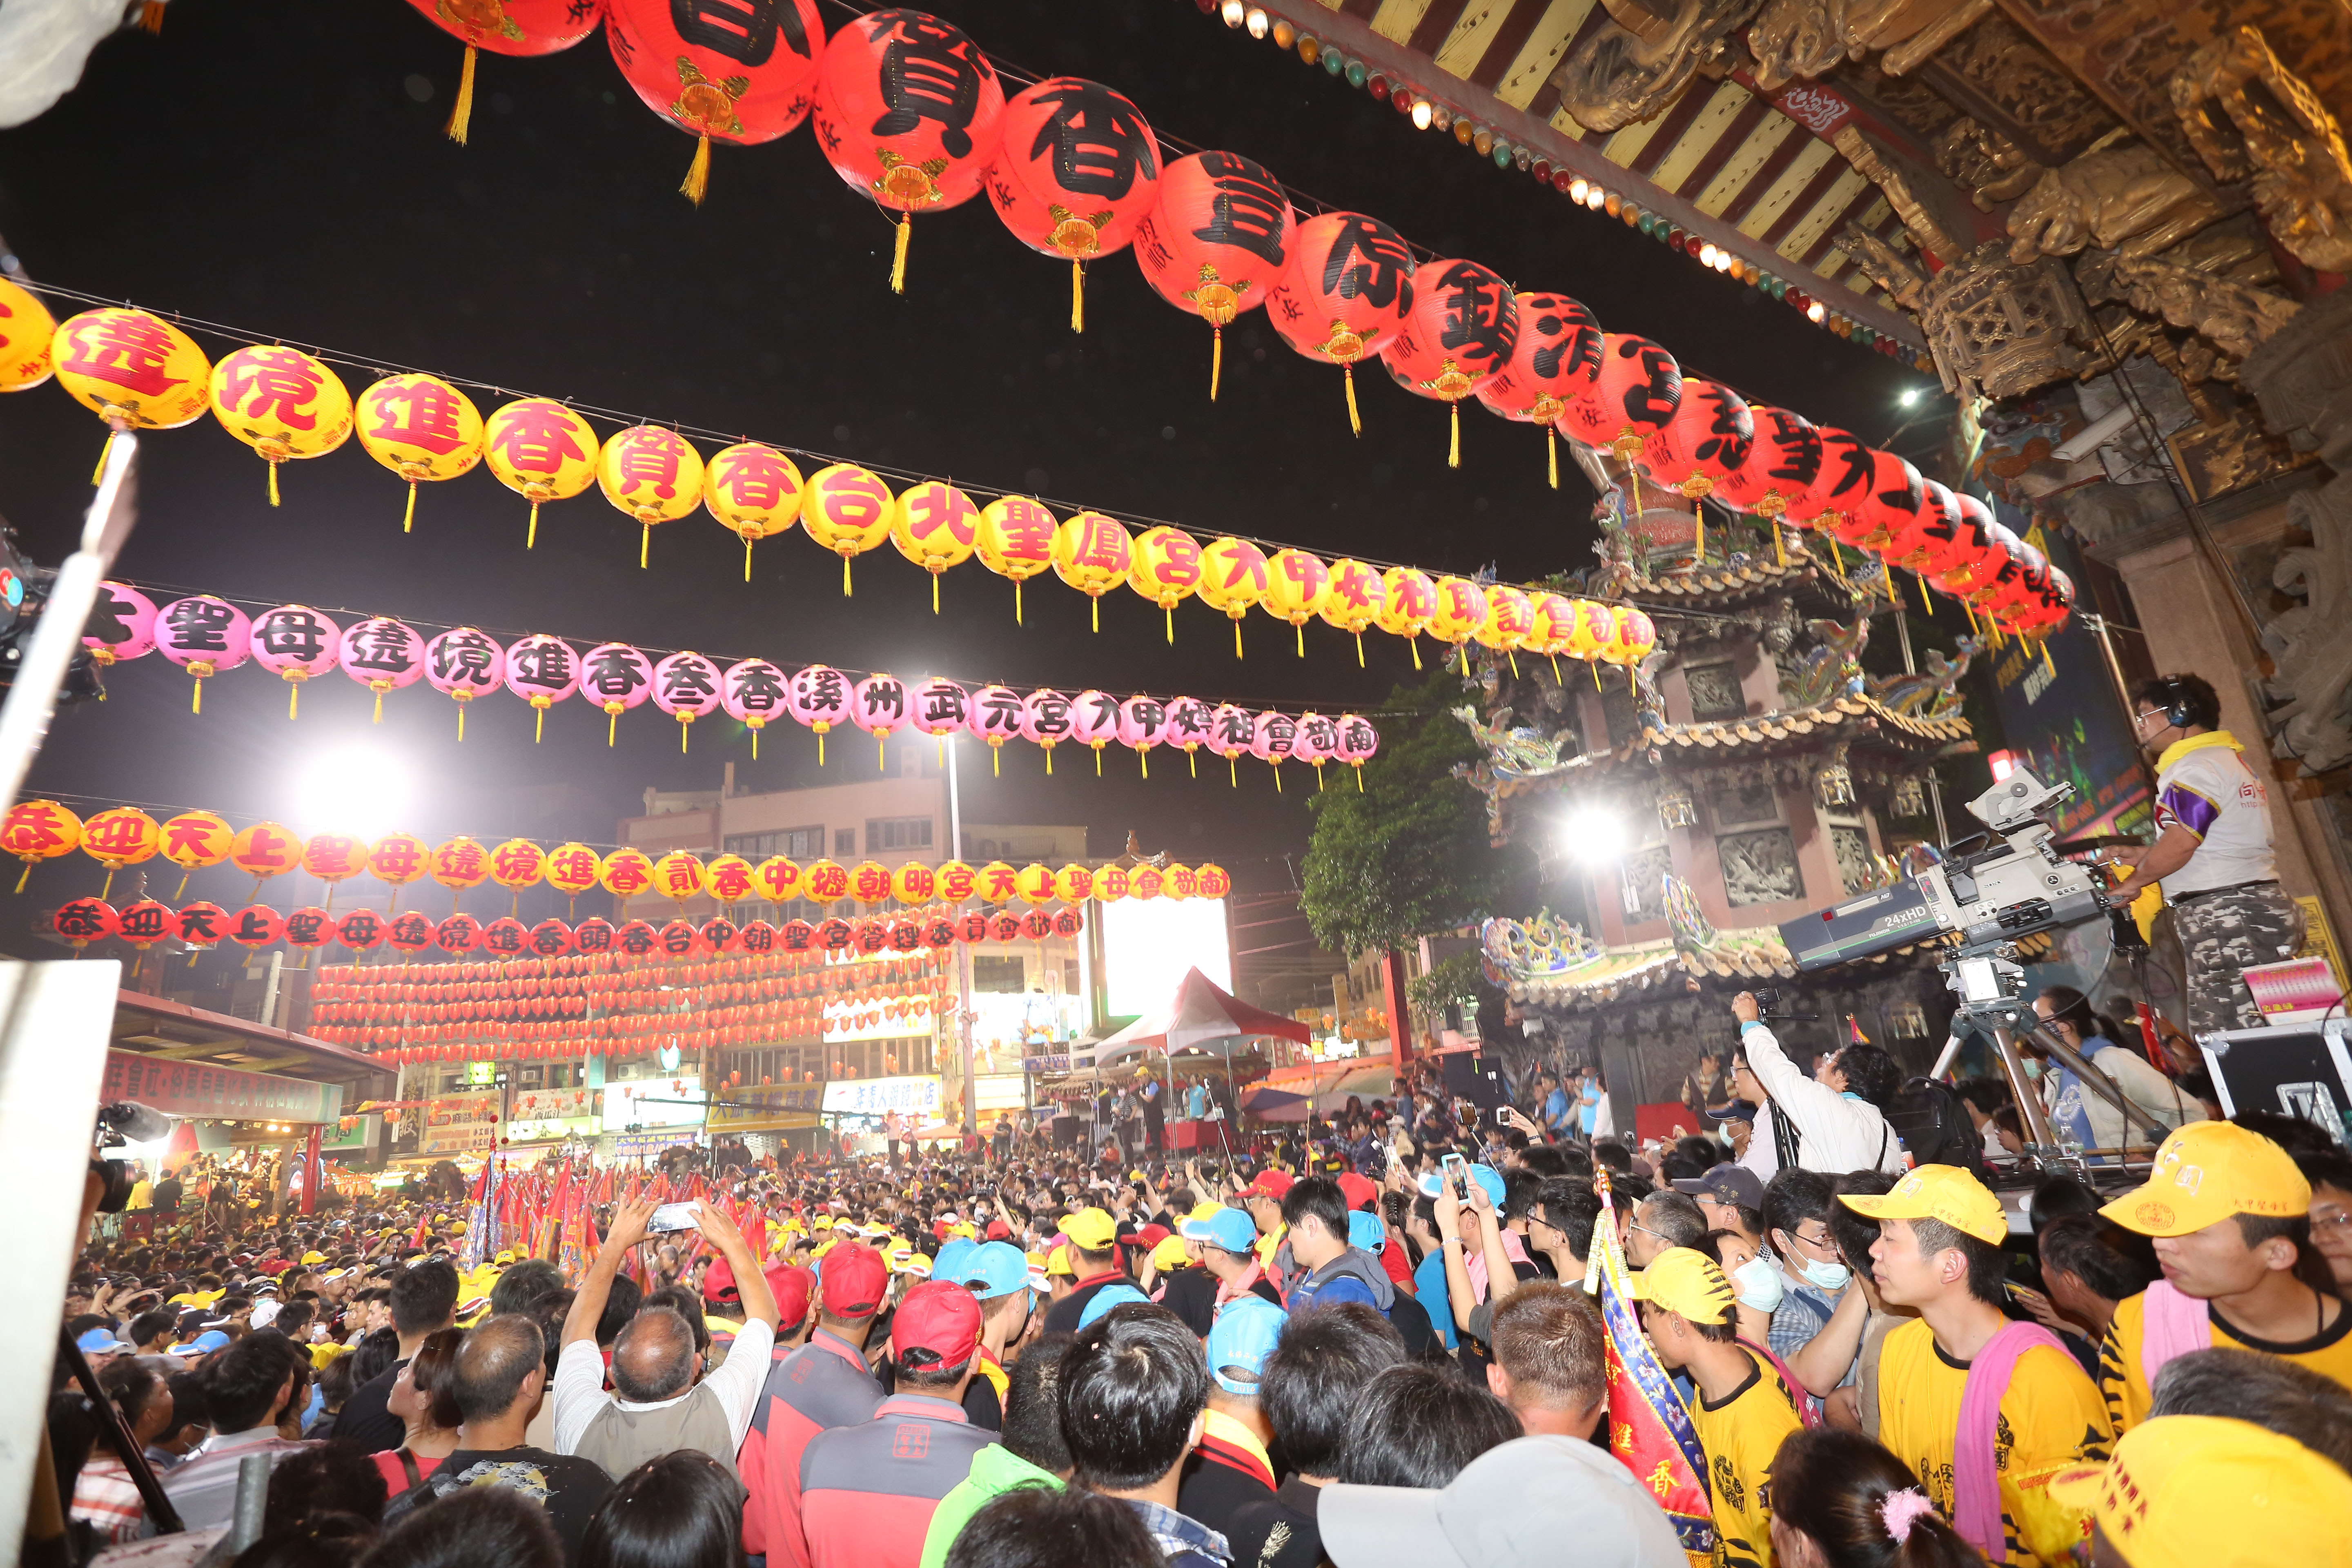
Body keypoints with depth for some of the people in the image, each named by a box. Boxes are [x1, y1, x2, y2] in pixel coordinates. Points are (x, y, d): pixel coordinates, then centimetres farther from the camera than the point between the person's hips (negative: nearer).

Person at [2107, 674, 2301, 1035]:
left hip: (2224, 914, -11)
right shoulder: (2229, 761, 23)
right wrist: (2144, 857, 21)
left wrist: (2134, 882, -7)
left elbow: (2181, 843, -20)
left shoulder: (2195, 767, -12)